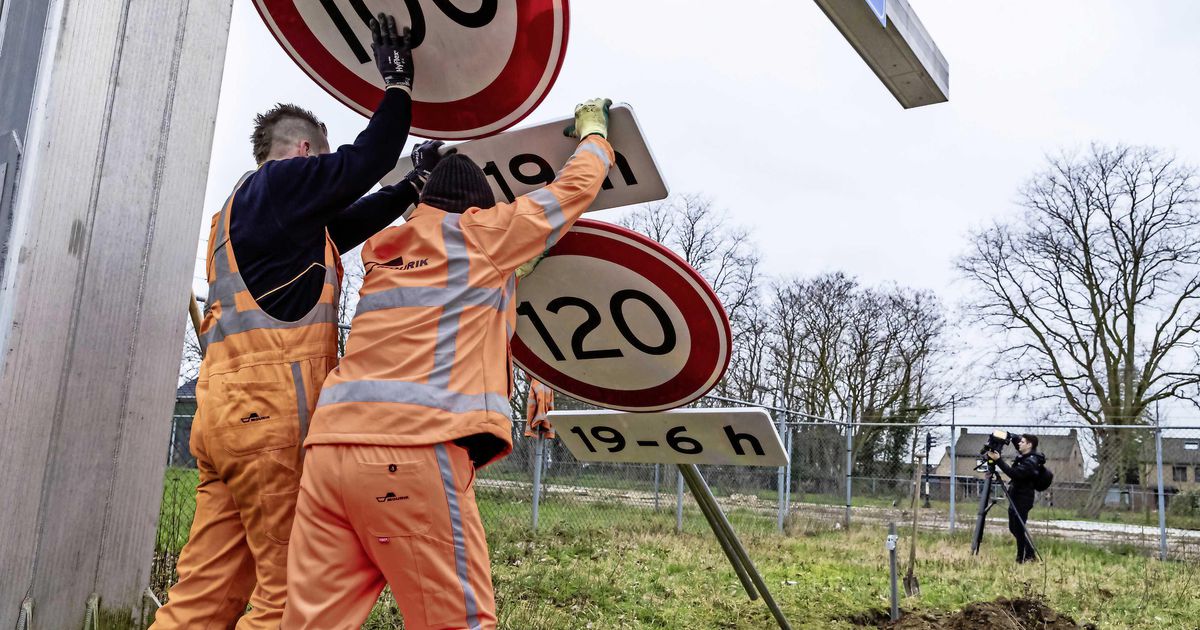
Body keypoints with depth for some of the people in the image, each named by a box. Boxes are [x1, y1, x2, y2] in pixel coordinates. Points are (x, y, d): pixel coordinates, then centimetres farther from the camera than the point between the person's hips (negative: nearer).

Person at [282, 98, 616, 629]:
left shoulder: (384, 249, 24)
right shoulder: (481, 232, 9)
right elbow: (575, 188, 20)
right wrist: (594, 132, 37)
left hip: (330, 445, 7)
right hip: (414, 449, -6)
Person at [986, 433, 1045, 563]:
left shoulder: (1031, 461, -18)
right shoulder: (1024, 456, 9)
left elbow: (1014, 473, -28)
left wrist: (998, 460, -30)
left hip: (1023, 499, -10)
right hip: (1016, 496, 10)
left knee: (1018, 528, -6)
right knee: (1014, 527, 14)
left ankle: (1022, 557, 1)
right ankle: (1030, 554, 22)